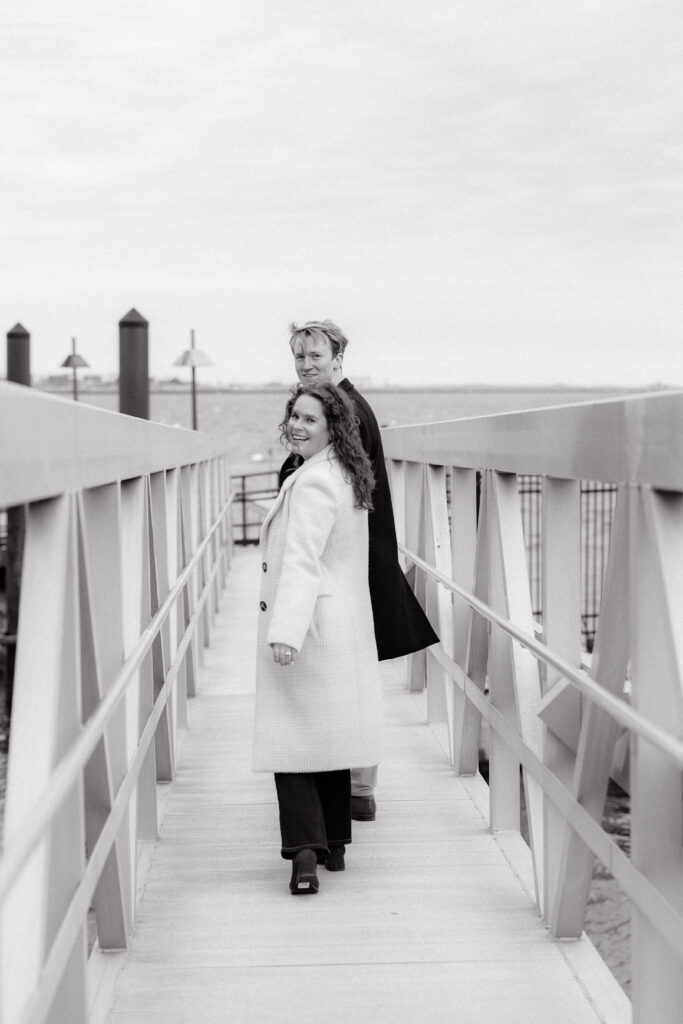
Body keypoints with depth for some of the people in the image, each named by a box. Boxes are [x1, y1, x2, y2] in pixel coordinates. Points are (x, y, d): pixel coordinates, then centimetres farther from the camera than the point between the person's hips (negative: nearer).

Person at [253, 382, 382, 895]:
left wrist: (285, 632, -33)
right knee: (328, 733, 16)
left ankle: (305, 853, -12)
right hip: (344, 627, 10)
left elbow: (301, 561, -26)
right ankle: (334, 844, 25)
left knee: (290, 736, -7)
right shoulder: (346, 475, 14)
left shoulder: (312, 482, -16)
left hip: (309, 625, -10)